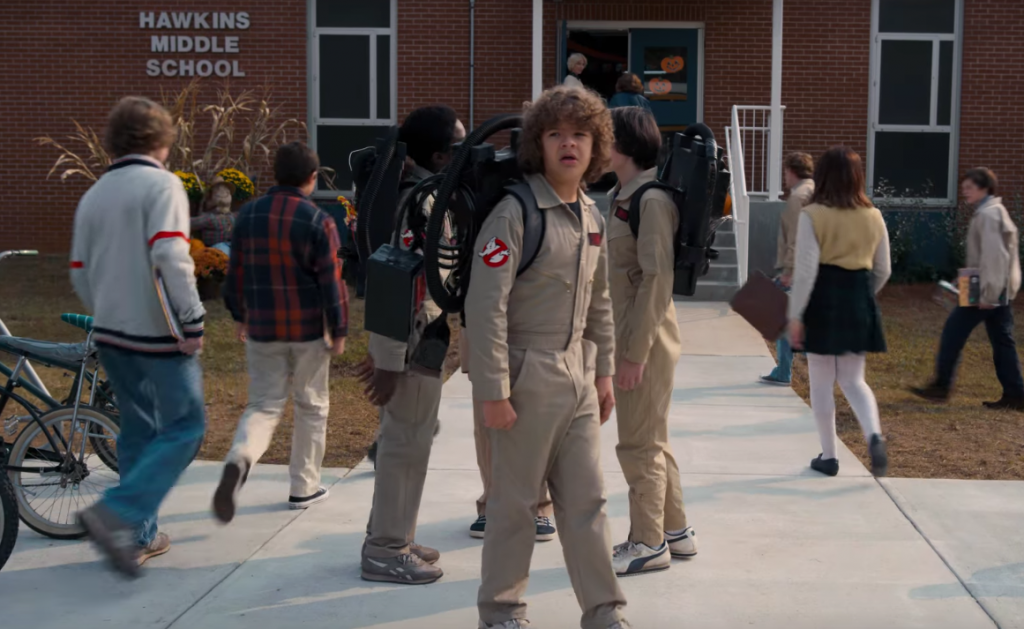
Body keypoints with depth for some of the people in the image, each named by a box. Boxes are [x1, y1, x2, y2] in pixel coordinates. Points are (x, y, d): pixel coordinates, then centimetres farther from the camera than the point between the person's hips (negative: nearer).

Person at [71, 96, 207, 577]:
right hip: (157, 334, -7)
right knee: (184, 427, -1)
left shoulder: (93, 195, 12)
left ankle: (138, 536, 18)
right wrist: (193, 322, -20)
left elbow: (80, 274, 14)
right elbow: (170, 257, -23)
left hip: (111, 334, 8)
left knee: (137, 430, 15)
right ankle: (115, 514, -13)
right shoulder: (161, 185, -9)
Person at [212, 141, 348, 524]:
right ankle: (304, 488, 20)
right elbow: (331, 282, -11)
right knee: (311, 407, 13)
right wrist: (339, 331, -1)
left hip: (262, 330, 3)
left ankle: (239, 460, -20)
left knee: (264, 405, 9)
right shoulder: (318, 221, -11)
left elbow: (235, 272, 9)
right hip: (309, 331, -3)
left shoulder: (248, 215, 2)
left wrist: (239, 315, 21)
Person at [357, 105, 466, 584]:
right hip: (410, 339, -10)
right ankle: (386, 552, 11)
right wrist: (389, 361, -24)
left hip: (423, 335, 10)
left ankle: (391, 537, 31)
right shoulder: (417, 202, -20)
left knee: (410, 438, 18)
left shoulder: (427, 194, 12)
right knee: (407, 442, -1)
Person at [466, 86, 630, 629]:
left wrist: (603, 371, 16)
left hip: (578, 376, 7)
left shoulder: (591, 217, 10)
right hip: (527, 375, -7)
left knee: (586, 500, 12)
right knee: (515, 503, 5)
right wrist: (492, 392, -20)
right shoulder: (514, 213, -14)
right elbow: (485, 308, -18)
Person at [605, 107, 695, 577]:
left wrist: (635, 353, -21)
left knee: (639, 445, 0)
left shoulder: (651, 199, -17)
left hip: (646, 341, -10)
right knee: (652, 440, 18)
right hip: (628, 336, 10)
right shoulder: (623, 195, 12)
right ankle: (675, 531, 30)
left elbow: (657, 279, -22)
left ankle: (649, 543, 13)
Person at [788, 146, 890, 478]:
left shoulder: (812, 215, -9)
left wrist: (795, 315, -9)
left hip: (822, 301, -4)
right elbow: (882, 271, 11)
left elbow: (805, 270, -14)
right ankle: (875, 436, -10)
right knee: (853, 380, 15)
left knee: (822, 382, 9)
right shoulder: (873, 216, 5)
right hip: (859, 302, 4)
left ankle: (828, 456, 15)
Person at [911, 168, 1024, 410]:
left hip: (988, 290, -10)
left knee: (954, 331, -2)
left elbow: (993, 257, -22)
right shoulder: (996, 211, 17)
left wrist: (988, 294, -24)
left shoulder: (987, 215, -15)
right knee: (1002, 341, 9)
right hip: (1003, 290, 10)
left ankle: (941, 386, 4)